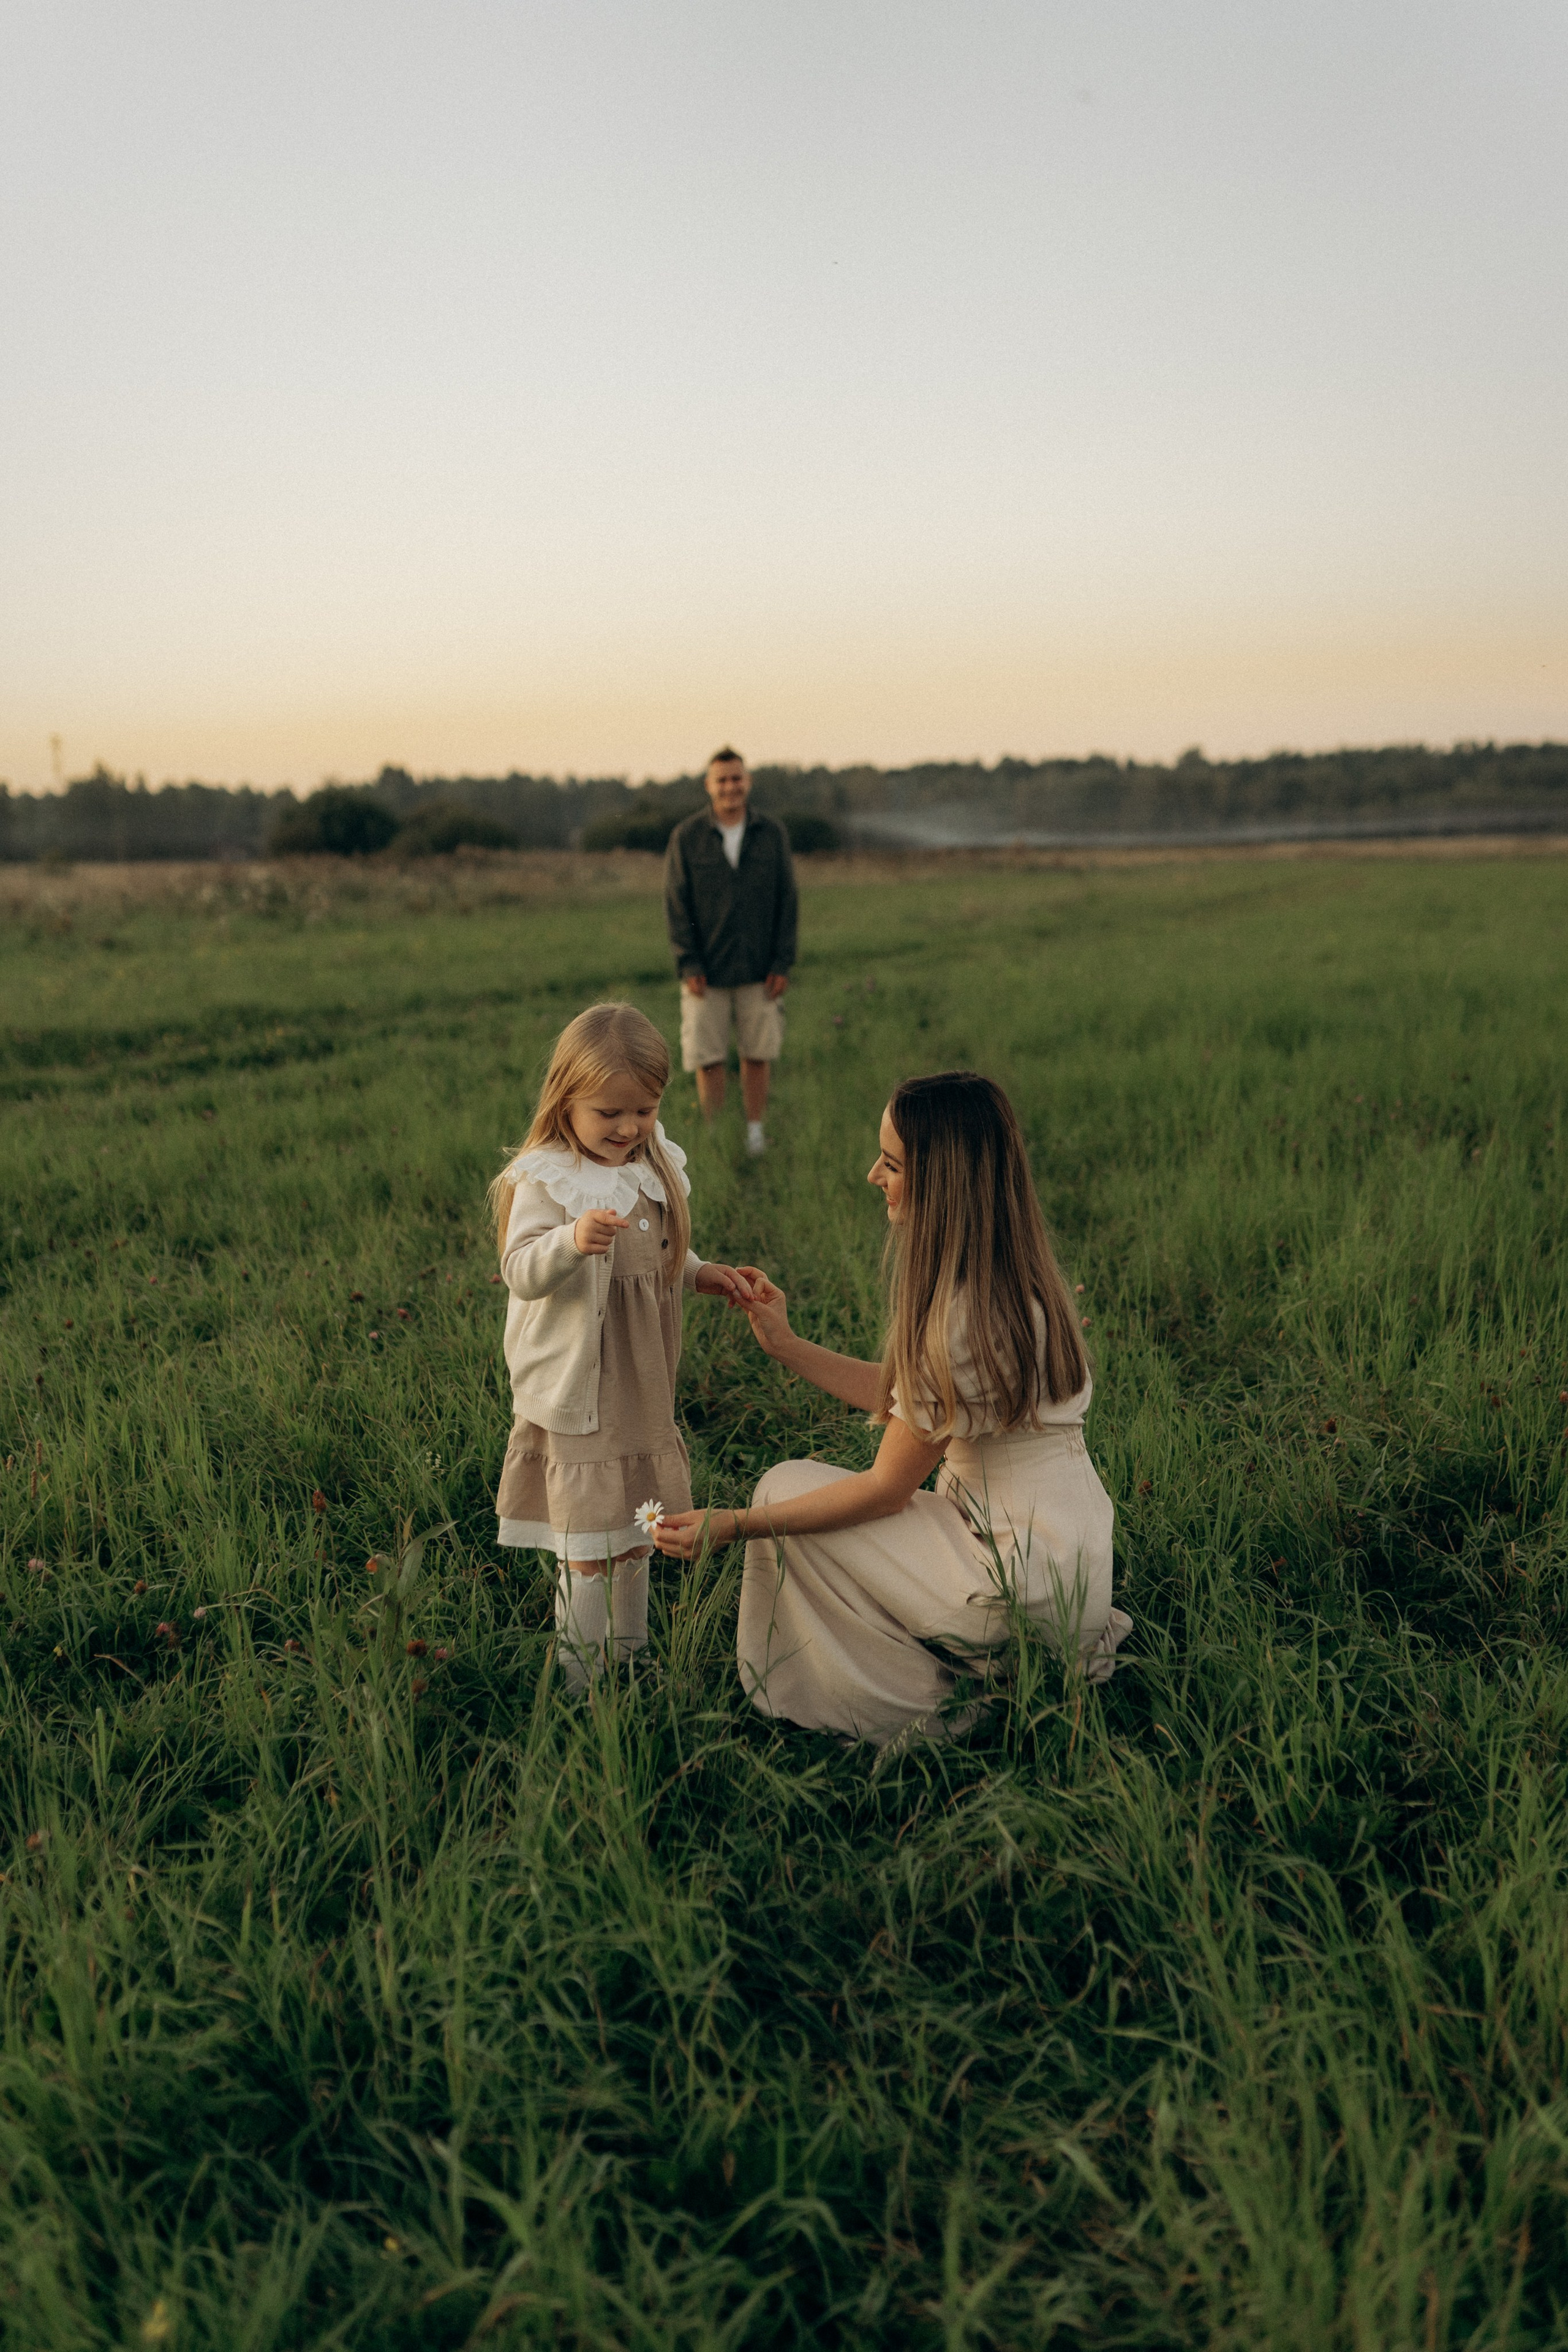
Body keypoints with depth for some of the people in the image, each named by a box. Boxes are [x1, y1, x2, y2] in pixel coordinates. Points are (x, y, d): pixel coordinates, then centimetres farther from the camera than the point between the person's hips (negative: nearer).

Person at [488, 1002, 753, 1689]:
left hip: (643, 1383, 7)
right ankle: (582, 1679, 14)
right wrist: (572, 1241, -45)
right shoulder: (544, 1180, -18)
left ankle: (630, 1652, 36)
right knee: (588, 1542, -1)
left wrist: (701, 1273, 5)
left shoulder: (655, 1168, 5)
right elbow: (522, 1273, -27)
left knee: (636, 1528, 19)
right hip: (576, 1392, -7)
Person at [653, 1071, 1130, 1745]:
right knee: (800, 1491, 17)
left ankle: (925, 1715, 7)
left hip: (1026, 1583, -9)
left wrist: (735, 1524, -12)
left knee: (788, 1488, -4)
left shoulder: (964, 1316, -25)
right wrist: (785, 1346, 12)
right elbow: (903, 1396, 10)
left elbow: (886, 1488, -17)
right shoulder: (1013, 1276, 3)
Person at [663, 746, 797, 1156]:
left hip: (759, 970, 1)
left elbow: (786, 901, 3)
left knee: (757, 1057, 5)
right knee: (708, 1060, 1)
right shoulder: (686, 837, -1)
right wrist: (689, 965, -9)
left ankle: (755, 1132, 21)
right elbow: (676, 903, -1)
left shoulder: (773, 834, 2)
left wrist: (782, 964, -3)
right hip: (707, 973, -1)